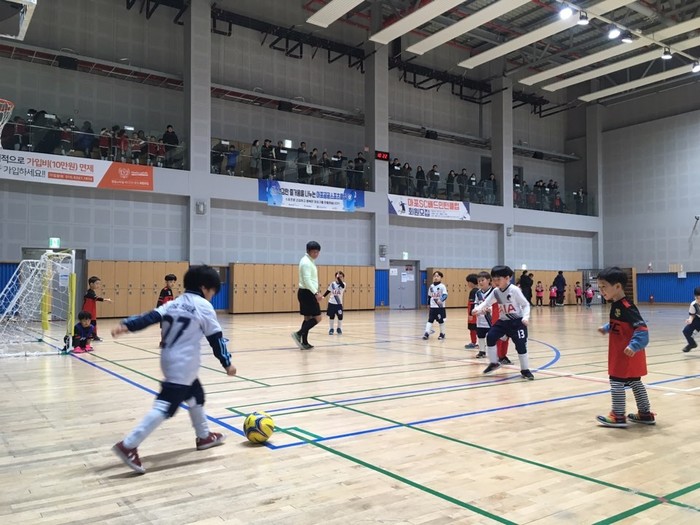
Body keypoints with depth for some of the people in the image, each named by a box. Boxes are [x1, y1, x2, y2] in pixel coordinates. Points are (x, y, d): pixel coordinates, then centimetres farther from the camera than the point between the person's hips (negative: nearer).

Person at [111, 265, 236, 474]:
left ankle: (204, 437, 36)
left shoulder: (174, 303, 13)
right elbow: (216, 338, -4)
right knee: (164, 407, -11)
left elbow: (151, 317, 0)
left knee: (196, 396, 23)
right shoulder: (204, 306, -6)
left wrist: (126, 326, -7)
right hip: (183, 365, -9)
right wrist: (227, 363, 2)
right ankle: (128, 446, -16)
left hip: (170, 360, 9)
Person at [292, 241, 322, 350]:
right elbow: (307, 280, -24)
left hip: (307, 292, 10)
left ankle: (304, 343, 12)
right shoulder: (306, 262, -15)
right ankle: (298, 334, -14)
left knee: (308, 318, 11)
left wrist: (316, 292, 25)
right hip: (307, 293, -10)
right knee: (317, 318, -10)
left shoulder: (309, 261, 18)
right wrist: (316, 293, -30)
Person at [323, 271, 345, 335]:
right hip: (331, 303, 2)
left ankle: (339, 328, 21)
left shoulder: (343, 284, -8)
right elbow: (328, 291, 13)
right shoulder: (332, 284, 1)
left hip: (339, 303, -2)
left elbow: (342, 285, -33)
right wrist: (323, 296, 6)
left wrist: (339, 278, -39)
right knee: (331, 316, 6)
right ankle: (331, 329, 20)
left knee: (340, 317, 1)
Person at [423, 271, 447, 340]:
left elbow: (445, 295, -19)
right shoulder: (431, 286, 7)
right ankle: (427, 333, -3)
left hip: (440, 307, -4)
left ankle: (442, 334, 21)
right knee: (430, 320, -2)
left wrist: (441, 300, -37)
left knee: (441, 321, 7)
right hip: (432, 307, 4)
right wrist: (428, 304, 22)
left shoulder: (442, 286, -9)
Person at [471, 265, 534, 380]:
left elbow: (526, 304, -12)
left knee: (521, 345, -8)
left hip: (517, 321, -5)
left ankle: (525, 370, 9)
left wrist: (526, 317, -27)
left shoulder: (514, 290, -18)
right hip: (503, 321, 6)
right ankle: (494, 363, 9)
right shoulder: (496, 292, -2)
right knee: (490, 337, -8)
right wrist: (478, 309, -26)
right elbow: (487, 302, -5)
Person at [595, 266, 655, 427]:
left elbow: (641, 327, -26)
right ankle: (645, 414, 27)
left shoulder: (626, 307, -22)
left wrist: (634, 346, -34)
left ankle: (618, 416, 6)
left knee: (616, 382, -3)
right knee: (634, 382, 17)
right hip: (621, 353, 10)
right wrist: (606, 328, 23)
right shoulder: (616, 305, 8)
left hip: (627, 353, -10)